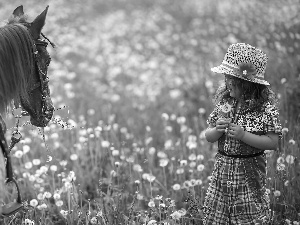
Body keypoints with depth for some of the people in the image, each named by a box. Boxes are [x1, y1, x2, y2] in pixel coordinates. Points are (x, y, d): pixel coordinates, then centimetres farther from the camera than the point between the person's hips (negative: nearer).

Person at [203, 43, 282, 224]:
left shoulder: (265, 107, -13)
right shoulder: (224, 102, 0)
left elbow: (273, 143, -15)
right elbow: (208, 136, 6)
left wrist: (243, 135, -24)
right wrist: (217, 130, -16)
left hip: (250, 173, -4)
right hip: (223, 168, 5)